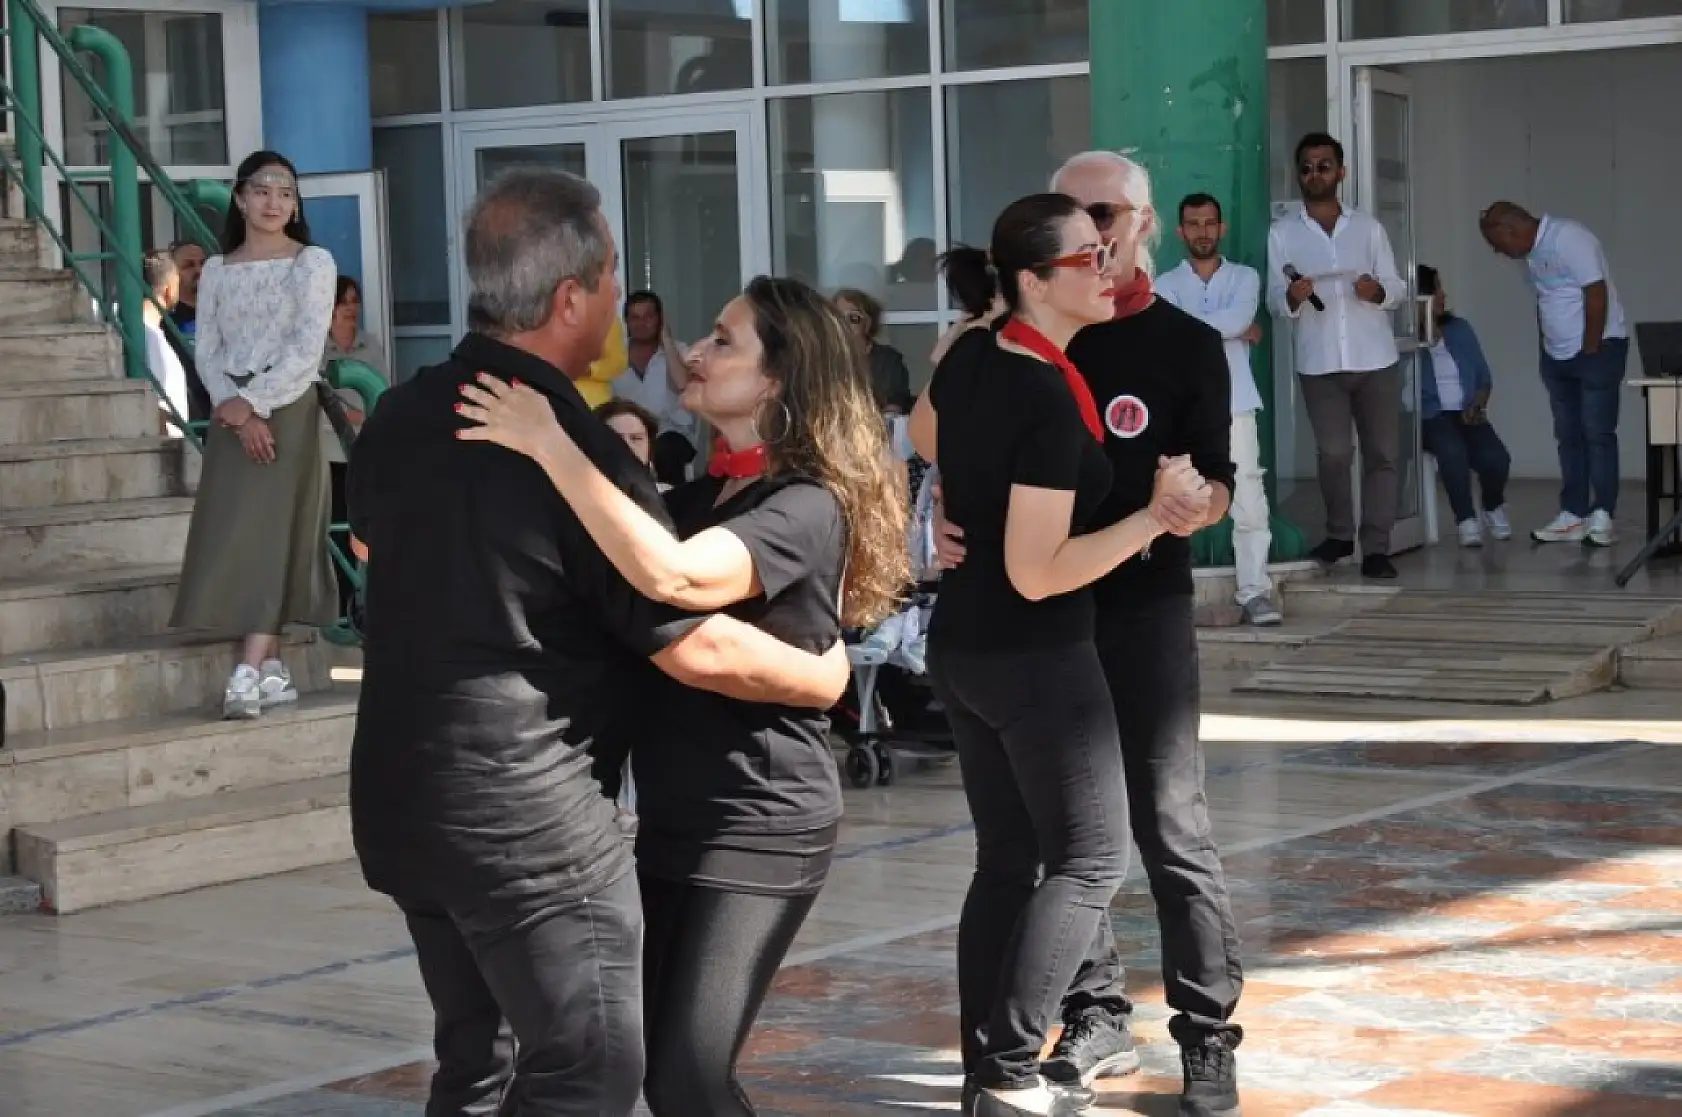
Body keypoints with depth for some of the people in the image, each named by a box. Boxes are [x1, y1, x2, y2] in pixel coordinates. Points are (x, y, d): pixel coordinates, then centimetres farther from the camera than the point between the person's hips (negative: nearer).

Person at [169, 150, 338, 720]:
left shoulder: (314, 262, 0)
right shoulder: (217, 270, 11)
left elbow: (306, 348, -9)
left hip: (289, 412, -4)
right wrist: (236, 412, -12)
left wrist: (253, 403, -15)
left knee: (271, 536, -10)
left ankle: (247, 673, -15)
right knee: (231, 539, 0)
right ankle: (272, 671, 5)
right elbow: (206, 351, 4)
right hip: (231, 418, 4)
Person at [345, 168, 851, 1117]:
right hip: (527, 814, -8)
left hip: (400, 798, 8)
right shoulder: (577, 447, -18)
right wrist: (823, 677, 1)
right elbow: (696, 647, -15)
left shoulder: (401, 415, 4)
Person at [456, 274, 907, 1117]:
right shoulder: (701, 496, 14)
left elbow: (672, 577, -33)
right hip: (671, 818, 8)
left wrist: (549, 444, -32)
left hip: (760, 826, -8)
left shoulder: (807, 509, -15)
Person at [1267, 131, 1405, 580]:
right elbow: (1274, 301, 2)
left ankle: (1376, 546, 3)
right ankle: (1339, 533, 17)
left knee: (1382, 454, -1)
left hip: (1375, 359, 1)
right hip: (1319, 363, -1)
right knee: (1333, 453, -4)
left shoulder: (1368, 228, 9)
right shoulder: (1282, 233, 5)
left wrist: (1378, 291, -14)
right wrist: (1292, 298, -20)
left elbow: (1398, 289, 8)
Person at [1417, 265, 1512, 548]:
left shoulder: (1459, 328, 13)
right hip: (1430, 418, -4)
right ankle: (1466, 520, -22)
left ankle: (1493, 508, 10)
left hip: (1466, 415, 4)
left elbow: (1484, 377, 18)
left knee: (1496, 458, -25)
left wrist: (1477, 406, 0)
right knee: (1453, 450, -40)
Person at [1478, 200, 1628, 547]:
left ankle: (1602, 517, -6)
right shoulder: (1532, 251, 9)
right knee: (1568, 437, 7)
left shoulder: (1569, 239, -19)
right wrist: (1545, 349, 12)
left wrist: (1590, 350, -19)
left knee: (1597, 433, -8)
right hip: (1557, 355, 9)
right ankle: (1573, 515, 9)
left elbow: (1597, 294, -22)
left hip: (1599, 348, -9)